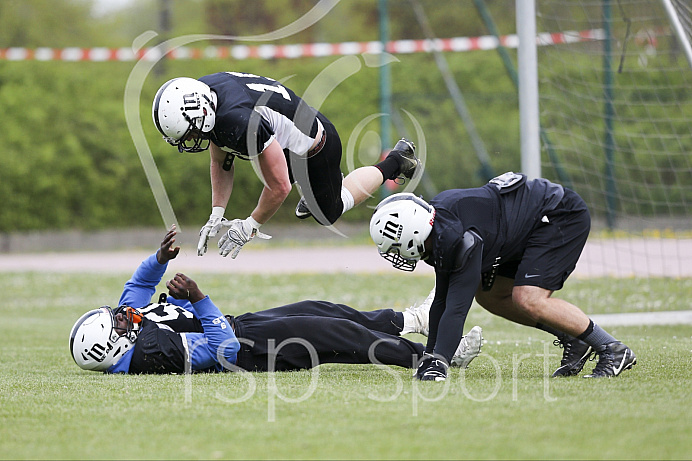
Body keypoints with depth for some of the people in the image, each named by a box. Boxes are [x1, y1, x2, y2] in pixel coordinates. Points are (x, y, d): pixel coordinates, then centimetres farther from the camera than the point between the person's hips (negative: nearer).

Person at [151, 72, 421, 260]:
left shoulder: (240, 124, -46)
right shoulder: (201, 100, -20)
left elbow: (280, 188, -34)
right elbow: (221, 163, -3)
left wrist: (248, 227, -20)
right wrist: (216, 215, -10)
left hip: (315, 151, -7)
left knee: (328, 212, 20)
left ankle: (394, 163, 30)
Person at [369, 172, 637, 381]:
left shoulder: (459, 239, -31)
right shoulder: (438, 231, -1)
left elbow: (457, 306, -31)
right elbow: (442, 299, 7)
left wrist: (439, 361, -32)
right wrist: (430, 358, 5)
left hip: (561, 217, -10)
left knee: (528, 300, -21)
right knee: (489, 295, 10)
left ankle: (613, 350, -10)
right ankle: (573, 341, 13)